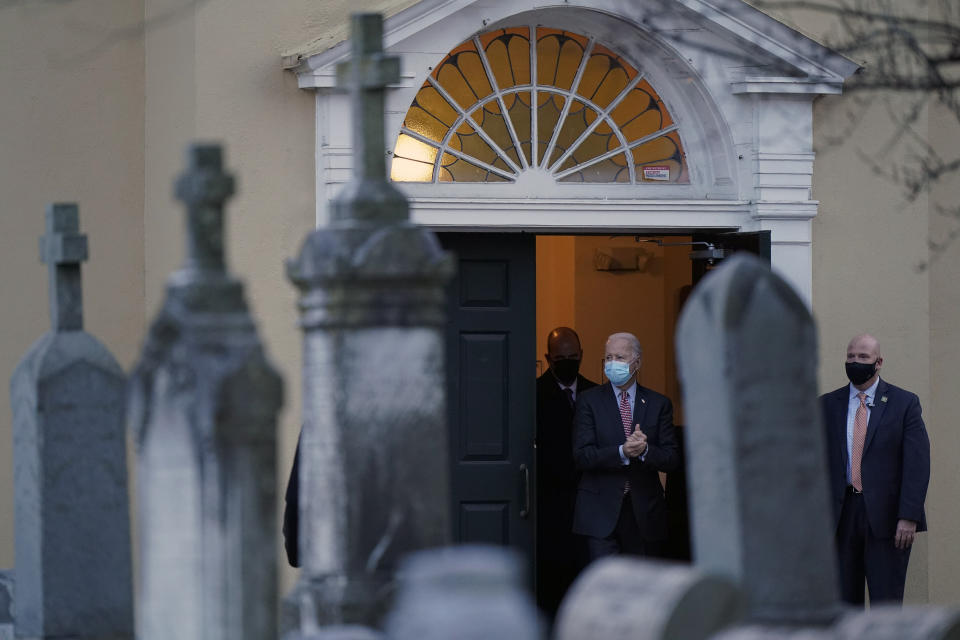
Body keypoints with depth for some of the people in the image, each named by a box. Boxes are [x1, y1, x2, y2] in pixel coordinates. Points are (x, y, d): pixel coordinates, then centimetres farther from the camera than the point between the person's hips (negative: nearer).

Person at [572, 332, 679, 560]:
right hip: (601, 513, -2)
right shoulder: (590, 401, 4)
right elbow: (582, 456, -7)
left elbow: (672, 460, 3)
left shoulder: (659, 404, 9)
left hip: (645, 515, 2)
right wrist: (622, 452, -21)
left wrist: (645, 450, -18)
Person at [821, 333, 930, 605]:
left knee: (886, 601, -5)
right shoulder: (828, 405, 12)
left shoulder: (904, 403, 4)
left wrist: (909, 517, -12)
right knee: (845, 600, 2)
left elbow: (917, 462, -3)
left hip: (885, 516, -3)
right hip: (841, 515, 3)